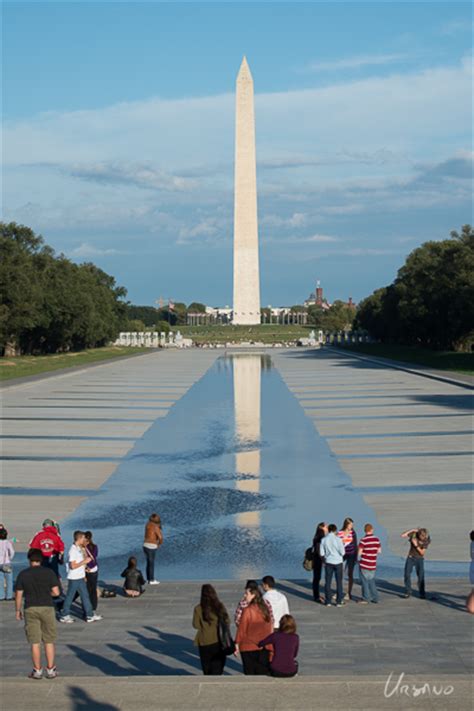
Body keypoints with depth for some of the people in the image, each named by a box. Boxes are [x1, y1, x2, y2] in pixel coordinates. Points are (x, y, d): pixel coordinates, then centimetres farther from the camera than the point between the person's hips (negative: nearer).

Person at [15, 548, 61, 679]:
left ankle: (37, 670, 9)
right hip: (47, 608, 0)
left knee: (35, 642, 6)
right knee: (49, 641, 9)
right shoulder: (49, 572, -4)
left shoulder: (23, 574, -2)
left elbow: (18, 595, -1)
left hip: (30, 609, 0)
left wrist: (17, 610, 11)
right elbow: (56, 592, -6)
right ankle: (50, 669, 10)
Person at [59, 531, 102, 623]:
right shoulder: (73, 550, -20)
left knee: (85, 596, 10)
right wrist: (85, 561, -20)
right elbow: (73, 566, -23)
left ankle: (90, 615, 14)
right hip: (74, 578, -9)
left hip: (80, 577, 9)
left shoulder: (80, 549, 9)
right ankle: (64, 616, 14)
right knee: (70, 597, 3)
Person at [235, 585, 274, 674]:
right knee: (263, 673, 9)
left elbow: (241, 629, -10)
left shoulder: (247, 610, -13)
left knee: (250, 673, 6)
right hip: (265, 647, 4)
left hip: (249, 647, -4)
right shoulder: (265, 609, 3)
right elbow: (270, 627, 8)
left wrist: (237, 644, -2)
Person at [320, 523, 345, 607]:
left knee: (328, 582, 8)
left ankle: (328, 602, 10)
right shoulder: (338, 539, -13)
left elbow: (322, 553, -1)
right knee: (339, 582, 7)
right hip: (338, 562, -2)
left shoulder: (324, 540, -4)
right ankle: (339, 602, 9)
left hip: (328, 562, 2)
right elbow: (342, 552, -13)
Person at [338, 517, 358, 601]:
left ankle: (349, 593, 11)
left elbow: (355, 544, 2)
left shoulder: (353, 532, -2)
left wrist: (356, 556, 1)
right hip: (343, 555, 1)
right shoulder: (340, 533, -4)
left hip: (351, 555, -1)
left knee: (350, 574, 3)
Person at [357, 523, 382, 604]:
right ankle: (375, 598, 20)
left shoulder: (363, 540, -13)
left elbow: (359, 552, -14)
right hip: (373, 564, 5)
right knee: (371, 581, 17)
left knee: (365, 582, 3)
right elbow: (379, 551, 10)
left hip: (364, 565, -5)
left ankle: (366, 599, 6)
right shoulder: (377, 539, 2)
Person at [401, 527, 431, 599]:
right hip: (410, 558, 1)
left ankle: (422, 594, -1)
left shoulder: (427, 540, -14)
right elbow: (403, 535, -22)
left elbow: (422, 553, -15)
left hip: (419, 559, -1)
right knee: (407, 574, -4)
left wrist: (416, 545, -27)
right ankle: (408, 592, 5)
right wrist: (411, 530, -27)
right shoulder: (413, 534, -11)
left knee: (421, 576, -8)